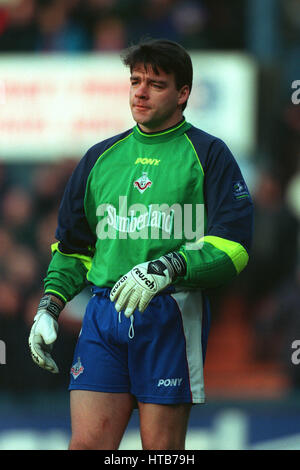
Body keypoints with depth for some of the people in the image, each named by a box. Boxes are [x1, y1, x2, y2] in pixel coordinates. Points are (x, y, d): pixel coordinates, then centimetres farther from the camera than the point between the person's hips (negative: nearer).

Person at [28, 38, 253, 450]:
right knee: (87, 443, -6)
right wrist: (49, 307, 10)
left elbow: (232, 246, -7)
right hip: (103, 316, 4)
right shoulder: (101, 157, 18)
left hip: (172, 318, -4)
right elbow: (72, 246, 25)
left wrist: (166, 268, -20)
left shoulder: (208, 154, 4)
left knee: (162, 449, -2)